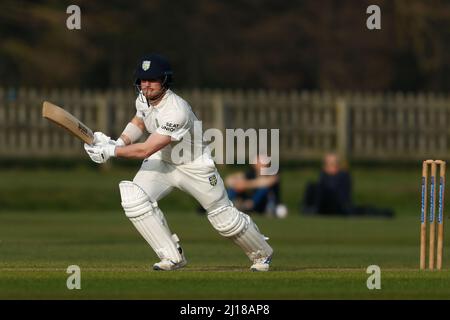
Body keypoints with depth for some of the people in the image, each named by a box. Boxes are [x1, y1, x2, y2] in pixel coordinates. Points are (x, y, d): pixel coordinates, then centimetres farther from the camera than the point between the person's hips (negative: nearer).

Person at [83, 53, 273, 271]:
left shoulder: (176, 111, -35)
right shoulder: (143, 99, -10)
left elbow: (146, 150, -35)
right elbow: (139, 122, 13)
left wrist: (111, 151, -32)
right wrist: (119, 142, -4)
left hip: (194, 166, -6)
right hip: (162, 161, 6)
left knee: (225, 219, 2)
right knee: (134, 198, -20)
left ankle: (261, 253, 32)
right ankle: (172, 257, -10)